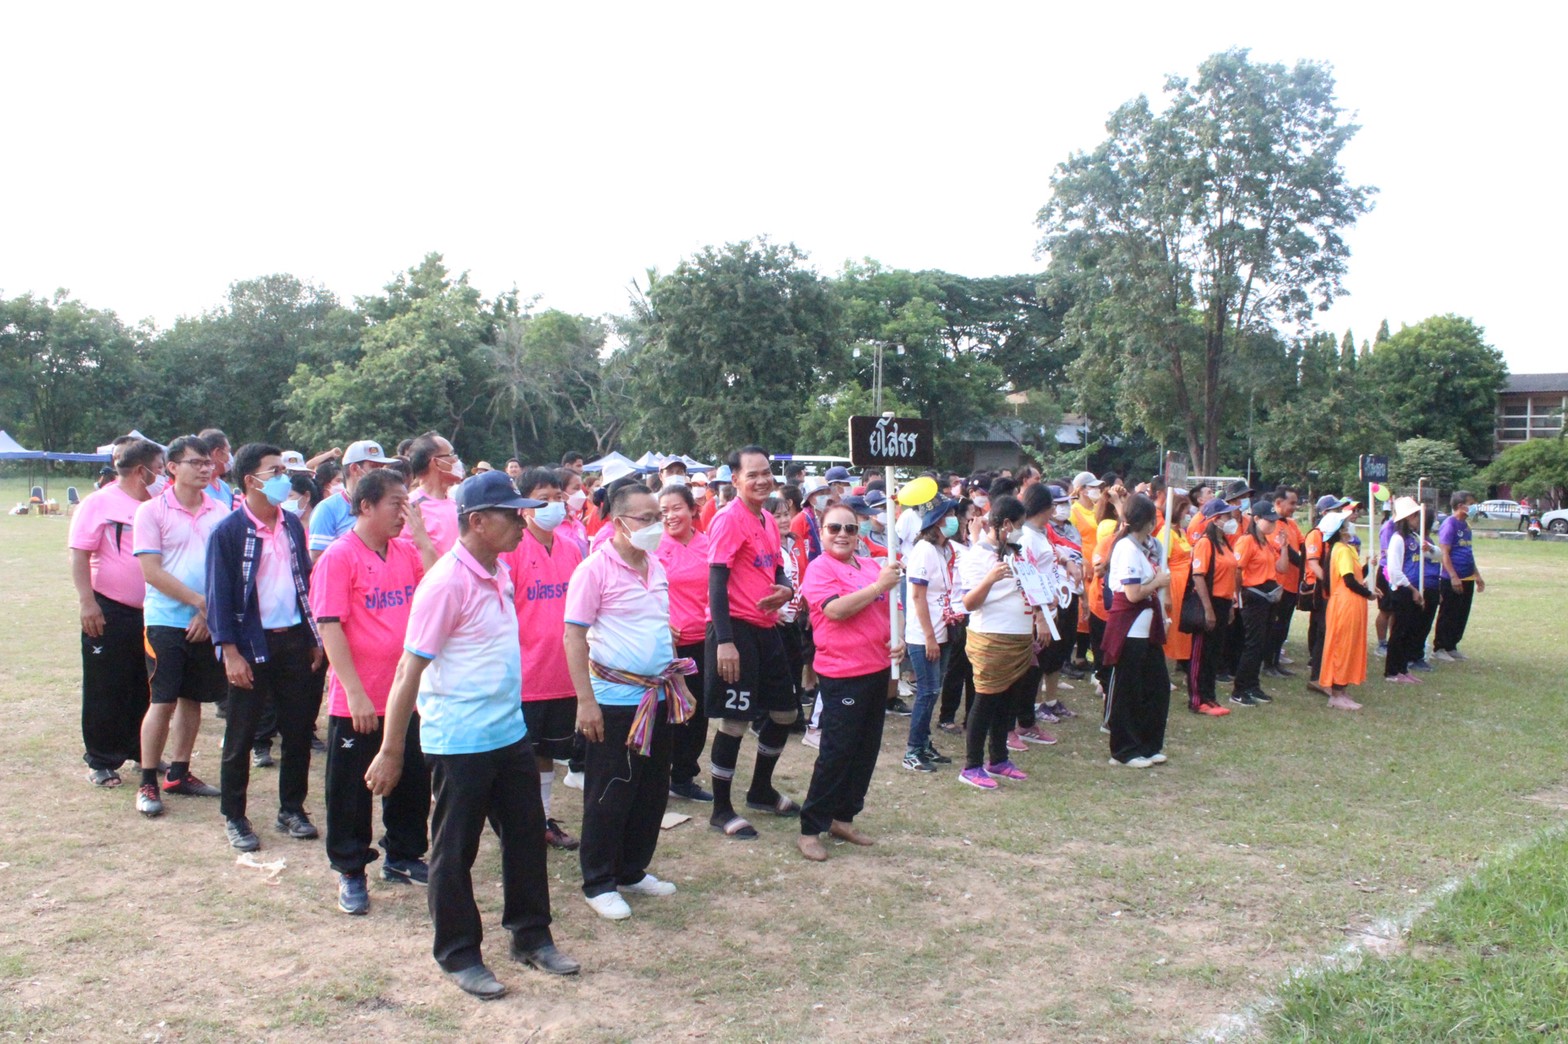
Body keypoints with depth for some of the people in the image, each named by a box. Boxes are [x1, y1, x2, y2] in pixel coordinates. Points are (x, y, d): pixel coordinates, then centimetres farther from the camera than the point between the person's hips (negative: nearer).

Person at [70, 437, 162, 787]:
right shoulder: (99, 503, -9)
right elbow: (79, 554, -12)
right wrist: (87, 602, -19)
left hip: (150, 612, 6)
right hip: (109, 613, -6)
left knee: (146, 689, 14)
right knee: (105, 690, 4)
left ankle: (142, 750, 28)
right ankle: (101, 761, 16)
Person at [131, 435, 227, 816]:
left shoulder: (221, 513, 5)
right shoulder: (152, 512, -4)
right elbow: (152, 572, -10)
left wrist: (211, 612, -8)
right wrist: (199, 602, -13)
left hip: (208, 623, 4)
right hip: (166, 620, -4)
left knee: (193, 698, 11)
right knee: (163, 701, -4)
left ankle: (180, 773, 23)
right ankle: (147, 783, 7)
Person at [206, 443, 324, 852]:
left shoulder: (292, 525, 6)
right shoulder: (228, 532, -10)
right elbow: (218, 595, -11)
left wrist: (315, 638, 10)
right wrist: (230, 652, -16)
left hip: (293, 640, 5)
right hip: (251, 645, -5)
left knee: (299, 730, 10)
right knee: (240, 736, 6)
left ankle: (292, 808, 25)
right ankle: (233, 817, 19)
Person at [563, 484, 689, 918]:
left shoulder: (656, 567, 9)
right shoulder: (595, 569, -12)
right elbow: (574, 636, -14)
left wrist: (680, 684, 18)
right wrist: (585, 701, -17)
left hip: (659, 697, 7)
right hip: (615, 700, -7)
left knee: (653, 791, 14)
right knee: (609, 796, 2)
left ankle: (633, 870, 29)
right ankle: (598, 883, 16)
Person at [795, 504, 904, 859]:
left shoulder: (871, 565, 11)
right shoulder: (819, 568, -8)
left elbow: (888, 609, 23)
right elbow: (835, 610, -23)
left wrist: (898, 640, 4)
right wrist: (879, 585, -22)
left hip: (877, 668, 8)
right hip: (842, 673, -7)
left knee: (867, 749, 12)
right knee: (837, 752, -6)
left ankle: (843, 818, 24)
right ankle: (810, 830, 3)